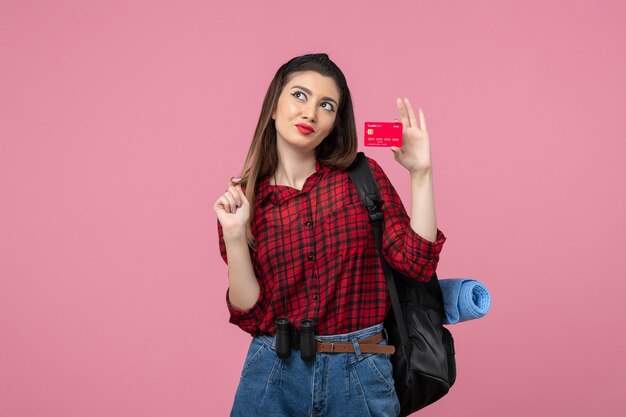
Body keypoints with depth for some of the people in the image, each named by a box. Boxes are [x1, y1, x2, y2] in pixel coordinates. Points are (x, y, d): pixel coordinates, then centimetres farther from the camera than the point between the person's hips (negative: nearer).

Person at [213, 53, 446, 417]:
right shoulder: (242, 198, -1)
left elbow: (417, 262, -9)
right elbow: (251, 314, -3)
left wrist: (420, 172, -13)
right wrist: (234, 236, -15)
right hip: (275, 373, 0)